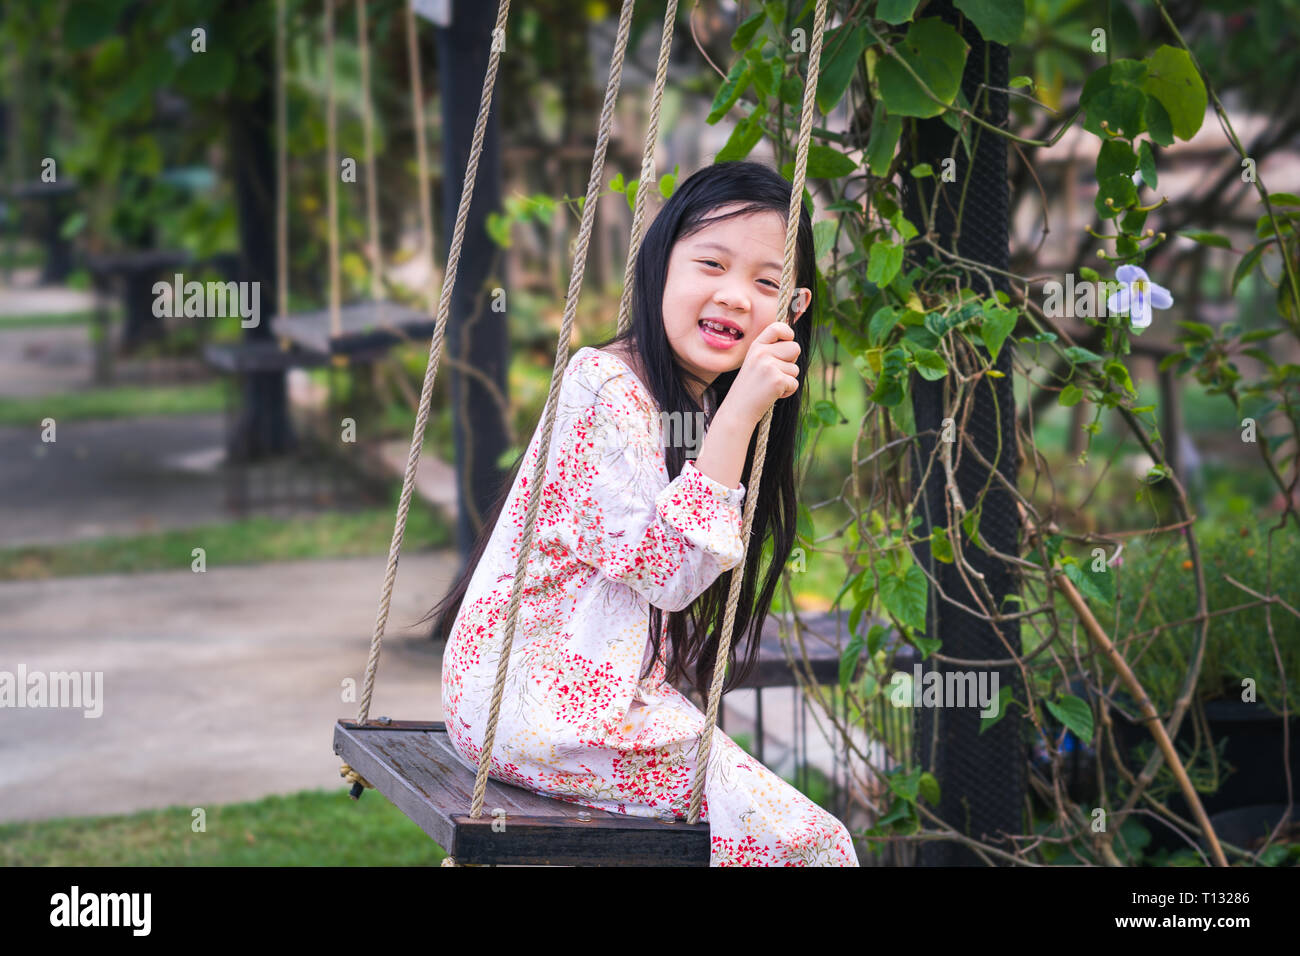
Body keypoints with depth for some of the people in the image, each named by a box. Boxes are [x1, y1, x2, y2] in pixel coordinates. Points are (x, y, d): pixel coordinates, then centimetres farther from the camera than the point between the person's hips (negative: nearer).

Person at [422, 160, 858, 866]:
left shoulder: (695, 400, 12)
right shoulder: (605, 386, -17)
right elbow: (666, 568, -23)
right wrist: (738, 414, -25)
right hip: (543, 707, -10)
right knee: (813, 844, -16)